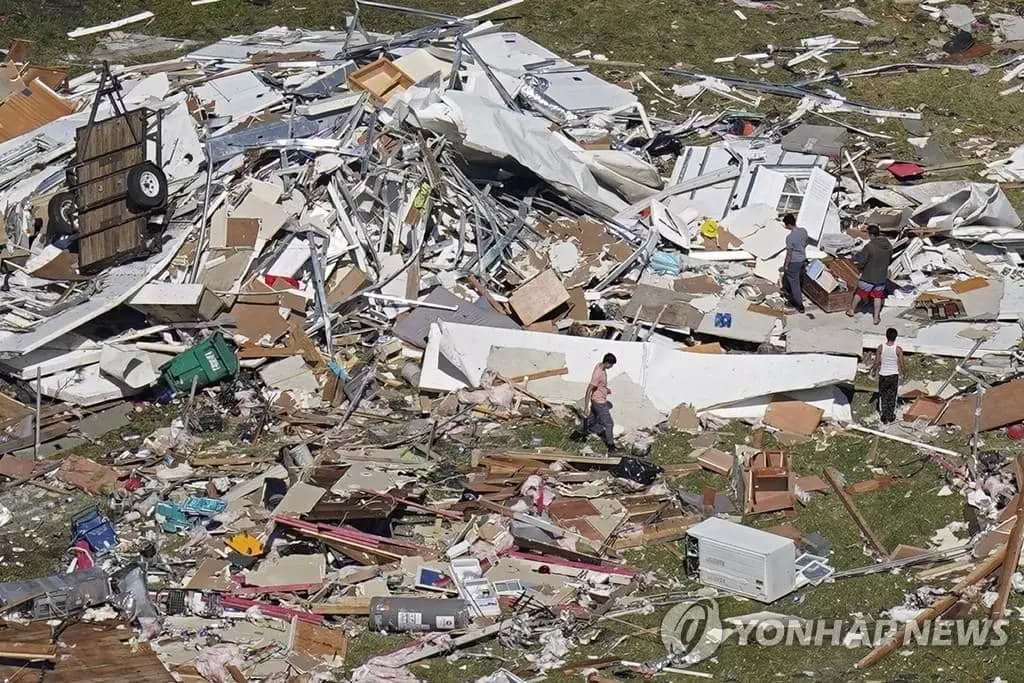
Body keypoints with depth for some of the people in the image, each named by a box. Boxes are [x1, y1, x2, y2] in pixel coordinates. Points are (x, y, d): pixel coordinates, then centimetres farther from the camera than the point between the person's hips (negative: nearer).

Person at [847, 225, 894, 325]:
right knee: (878, 296, 19)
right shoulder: (888, 245, -7)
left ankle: (851, 310, 36)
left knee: (859, 293, 18)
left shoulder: (869, 247, -26)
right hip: (881, 277, 4)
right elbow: (889, 259, 9)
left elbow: (861, 262, -20)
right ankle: (876, 317, 23)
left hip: (868, 277, -4)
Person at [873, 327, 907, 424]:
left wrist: (874, 370, 12)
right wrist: (904, 373, 10)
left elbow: (877, 363, -8)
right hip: (894, 375, 0)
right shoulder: (898, 349, -15)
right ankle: (891, 416, 24)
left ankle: (883, 415, 11)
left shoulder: (880, 347, -13)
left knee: (883, 396, 16)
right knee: (892, 397, 15)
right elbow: (902, 364, -10)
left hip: (883, 375, 0)